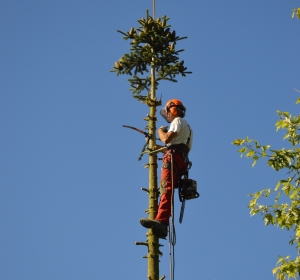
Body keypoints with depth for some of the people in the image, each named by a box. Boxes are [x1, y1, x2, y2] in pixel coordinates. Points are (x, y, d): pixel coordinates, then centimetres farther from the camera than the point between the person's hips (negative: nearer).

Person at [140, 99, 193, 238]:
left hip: (173, 157, -10)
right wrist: (163, 148, 28)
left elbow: (166, 139, -9)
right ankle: (162, 225, -9)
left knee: (166, 188, -25)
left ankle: (160, 221, -43)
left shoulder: (178, 121, 6)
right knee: (168, 189, 3)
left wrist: (160, 131, 10)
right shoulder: (186, 126, 36)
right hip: (182, 159, 10)